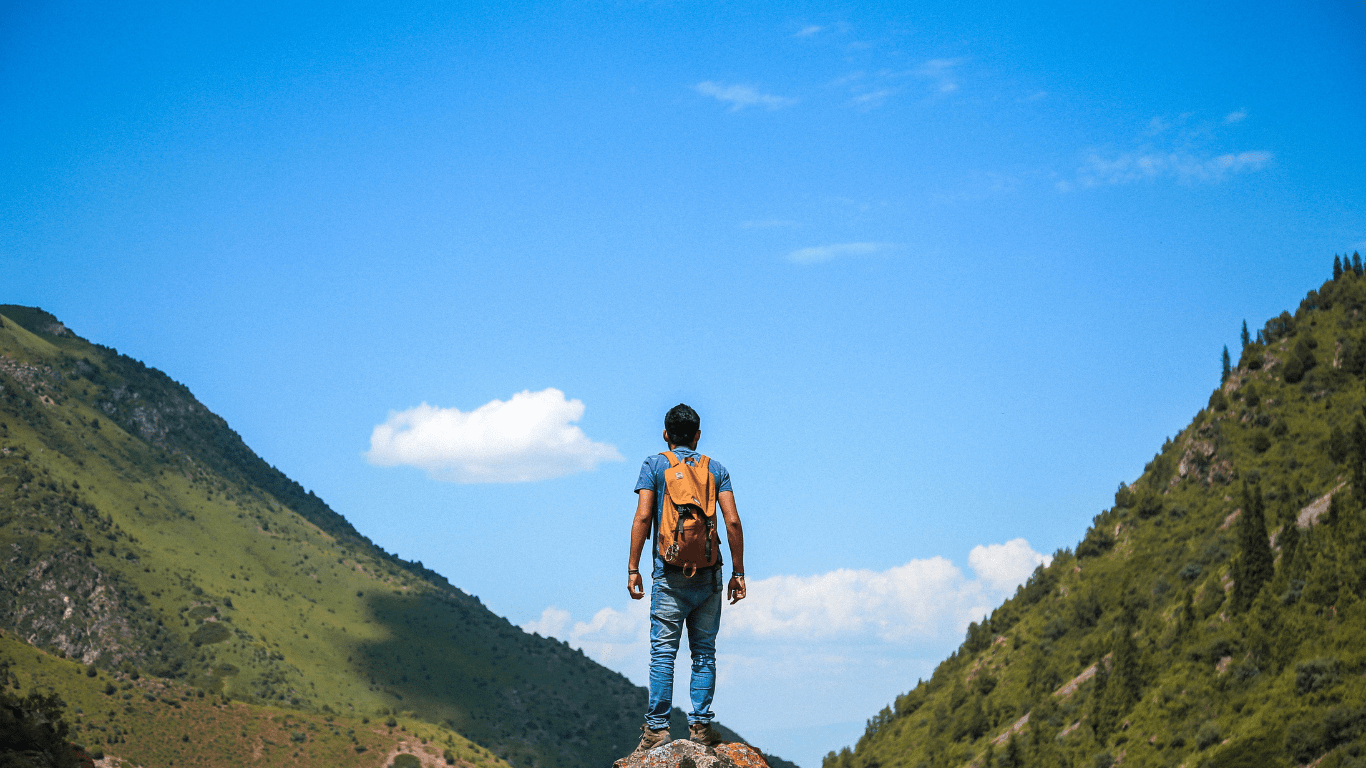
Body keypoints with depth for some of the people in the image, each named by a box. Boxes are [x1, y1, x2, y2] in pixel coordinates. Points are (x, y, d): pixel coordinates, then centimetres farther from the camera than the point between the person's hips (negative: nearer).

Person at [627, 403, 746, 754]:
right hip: (709, 573, 2)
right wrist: (738, 573, 6)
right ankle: (700, 724, 2)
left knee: (663, 652, -3)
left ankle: (657, 727, -7)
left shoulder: (655, 465, 5)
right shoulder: (716, 469, 10)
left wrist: (633, 568, -2)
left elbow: (642, 518, -5)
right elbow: (733, 522, 1)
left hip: (669, 573, -2)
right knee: (704, 651, 6)